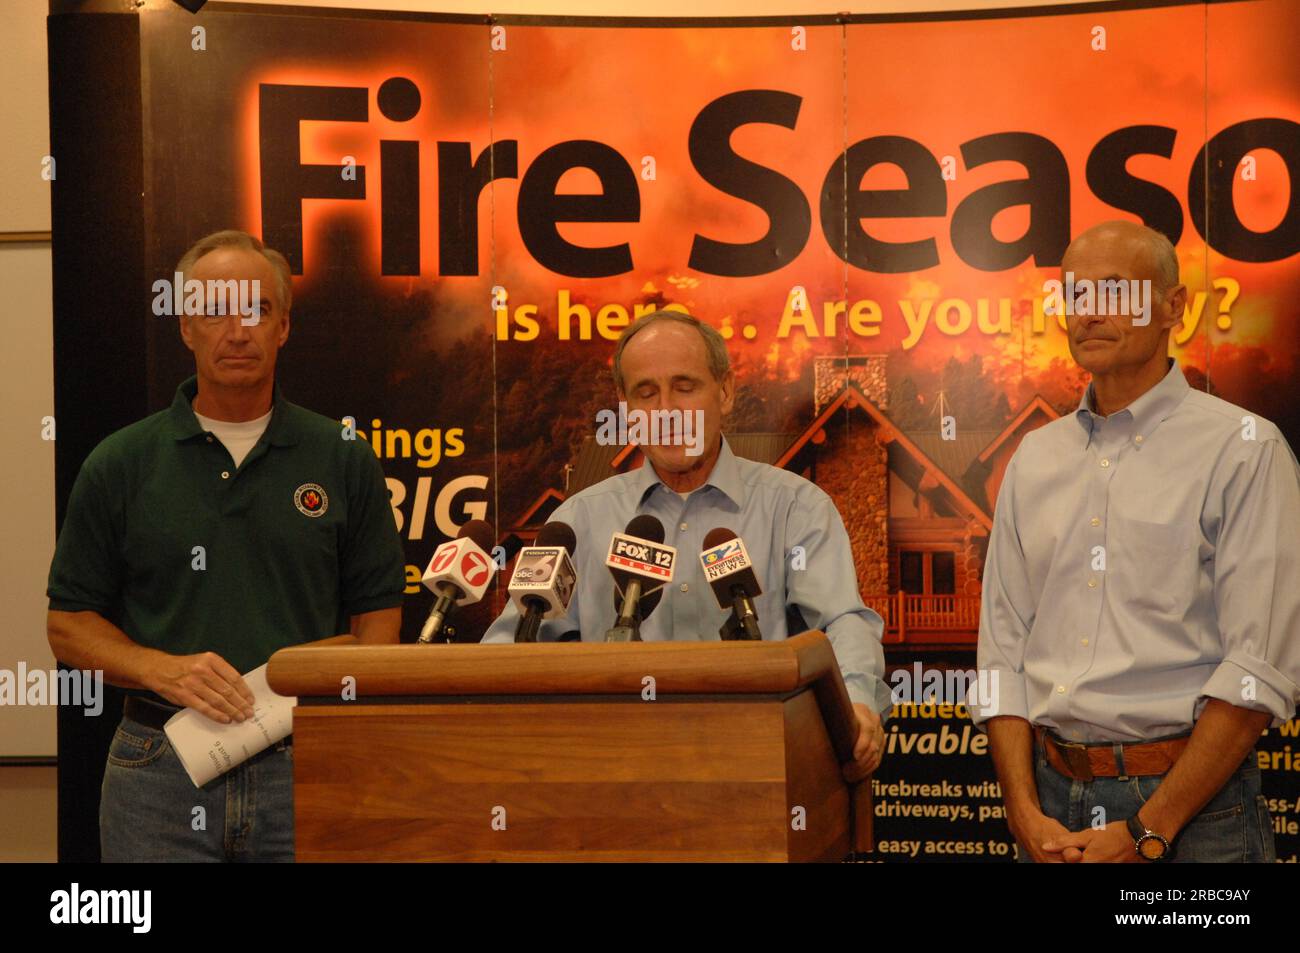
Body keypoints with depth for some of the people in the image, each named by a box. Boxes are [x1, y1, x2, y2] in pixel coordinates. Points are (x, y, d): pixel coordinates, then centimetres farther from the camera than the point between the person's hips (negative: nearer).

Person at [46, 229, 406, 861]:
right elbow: (69, 625, 5)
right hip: (160, 774, 0)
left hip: (303, 768, 1)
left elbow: (377, 616, 8)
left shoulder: (342, 460, 5)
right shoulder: (121, 465, 4)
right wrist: (164, 670, -12)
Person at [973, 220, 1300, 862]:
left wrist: (1147, 831, -16)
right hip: (1054, 798, 4)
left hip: (1194, 808, -4)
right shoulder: (1035, 460, 10)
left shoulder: (1242, 448, -6)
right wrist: (1026, 812, -6)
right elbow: (1004, 647, 8)